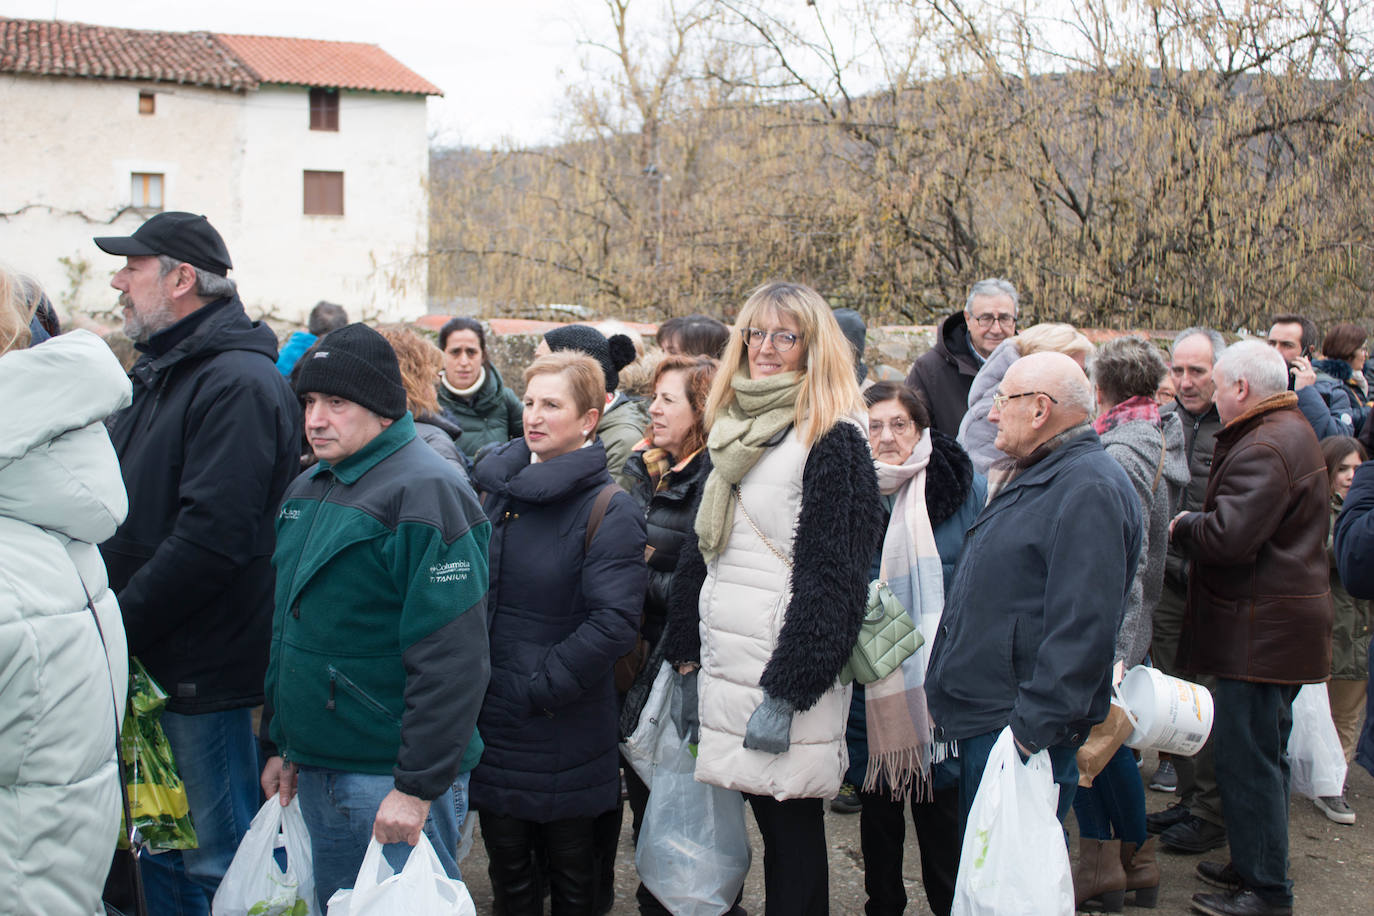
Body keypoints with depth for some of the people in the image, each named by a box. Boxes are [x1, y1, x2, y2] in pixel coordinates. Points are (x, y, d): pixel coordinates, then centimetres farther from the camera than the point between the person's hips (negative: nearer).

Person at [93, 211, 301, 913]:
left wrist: (117, 623, -19)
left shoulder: (239, 383, -18)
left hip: (202, 669, -9)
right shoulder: (160, 373, 14)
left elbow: (211, 538, -26)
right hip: (147, 664, 9)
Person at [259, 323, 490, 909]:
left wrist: (419, 785, -23)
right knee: (334, 903, 19)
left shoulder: (425, 492, -17)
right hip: (316, 772, 8)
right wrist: (278, 744, 18)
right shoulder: (308, 489, 12)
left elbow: (451, 657, -22)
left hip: (391, 775, -8)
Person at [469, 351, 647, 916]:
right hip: (490, 717, 5)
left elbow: (613, 621, -21)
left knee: (570, 867, 12)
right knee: (507, 865, 16)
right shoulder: (498, 486, 6)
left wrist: (538, 688, -19)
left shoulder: (610, 511, -13)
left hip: (562, 731, -5)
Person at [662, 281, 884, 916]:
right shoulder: (732, 429, 14)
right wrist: (688, 663, 12)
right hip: (724, 665, 7)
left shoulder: (832, 440, -9)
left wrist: (788, 691, -18)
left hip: (785, 672, -6)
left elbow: (832, 576, -14)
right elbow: (699, 550, 17)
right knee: (769, 820, 12)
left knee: (793, 824, 2)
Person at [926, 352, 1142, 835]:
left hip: (1019, 732, -11)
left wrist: (1034, 728, -26)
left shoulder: (1090, 490, -17)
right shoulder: (1032, 478, 18)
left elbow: (1082, 628, -25)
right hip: (981, 722, 11)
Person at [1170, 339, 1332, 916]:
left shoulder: (1265, 449, -21)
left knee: (1248, 760, -4)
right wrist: (1198, 526, 8)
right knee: (1262, 754, 19)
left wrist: (1181, 526, -11)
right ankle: (1255, 866, 31)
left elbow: (1226, 536, -29)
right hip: (1276, 626, 11)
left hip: (1259, 630, -11)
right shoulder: (1291, 431, 16)